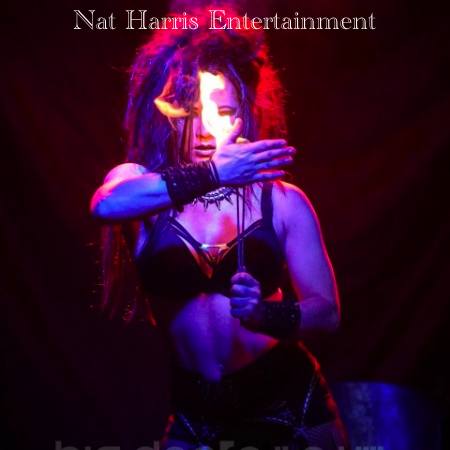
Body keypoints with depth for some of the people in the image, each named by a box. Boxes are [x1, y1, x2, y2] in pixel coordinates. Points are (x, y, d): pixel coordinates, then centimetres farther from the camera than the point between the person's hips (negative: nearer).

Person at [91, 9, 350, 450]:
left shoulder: (282, 200, -7)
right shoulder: (138, 181, -5)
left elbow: (327, 311, -9)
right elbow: (105, 204, -28)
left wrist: (264, 315, -29)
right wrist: (211, 174, -39)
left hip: (290, 408, 0)